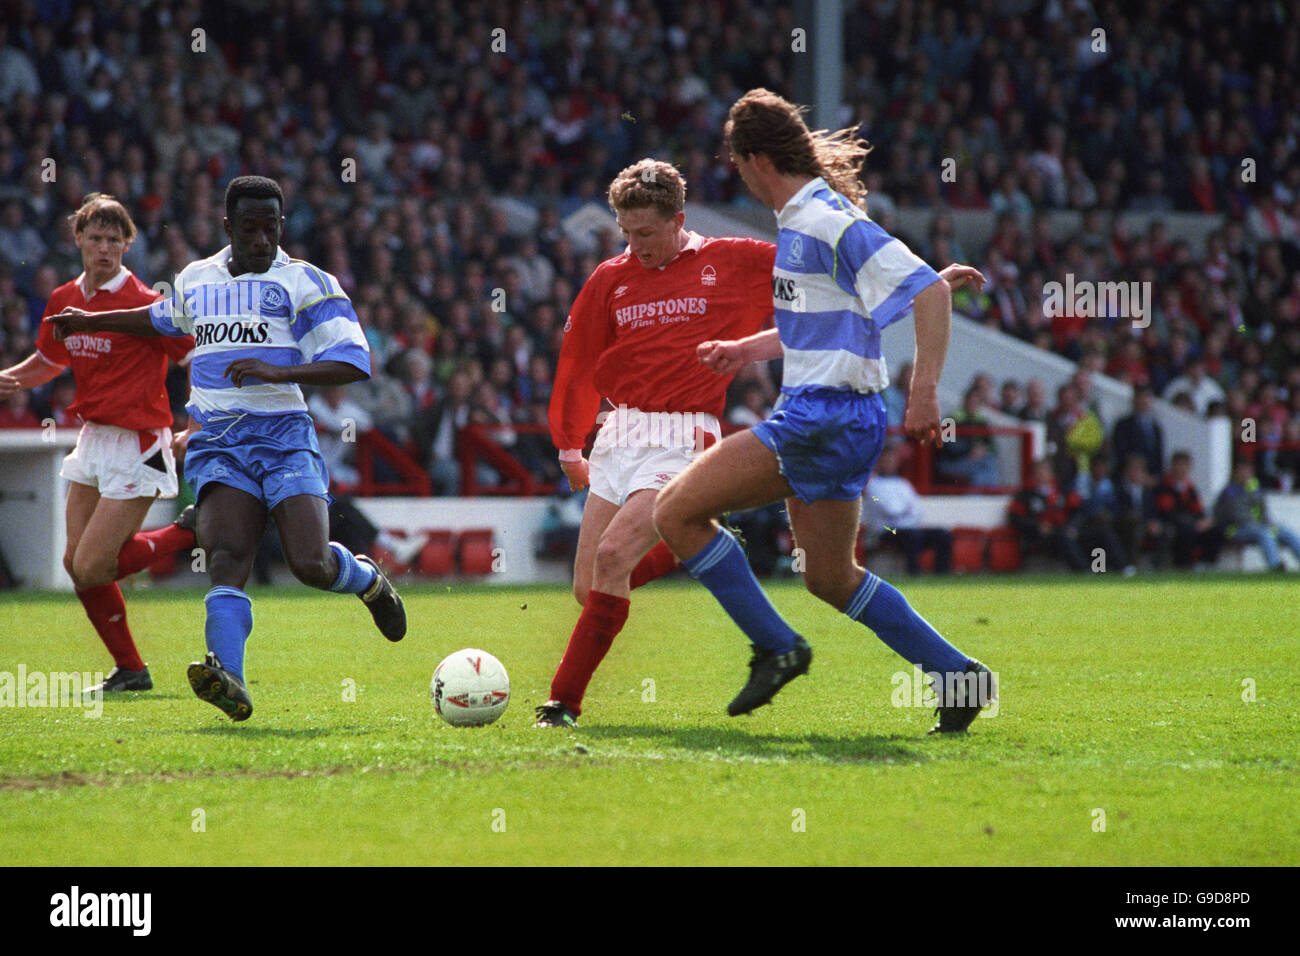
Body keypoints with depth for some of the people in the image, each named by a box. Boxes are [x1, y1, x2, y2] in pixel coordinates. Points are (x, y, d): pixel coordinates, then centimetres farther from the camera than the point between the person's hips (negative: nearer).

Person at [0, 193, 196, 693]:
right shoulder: (63, 300, 7)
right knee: (77, 564, 5)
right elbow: (49, 360, 24)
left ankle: (189, 531, 7)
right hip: (93, 440, 7)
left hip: (138, 443, -7)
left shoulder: (144, 304, -14)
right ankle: (129, 670, 19)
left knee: (92, 568, -12)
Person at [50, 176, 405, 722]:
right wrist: (90, 321, 49)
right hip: (217, 443, 3)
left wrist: (280, 371, -20)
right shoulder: (196, 280, 18)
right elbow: (163, 318, 42)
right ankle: (230, 684, -34)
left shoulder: (304, 283, 2)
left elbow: (354, 365, -7)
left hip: (283, 436, -3)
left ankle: (367, 579, 23)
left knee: (310, 564, -14)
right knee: (225, 555, -19)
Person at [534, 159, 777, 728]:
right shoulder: (610, 280, 10)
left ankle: (565, 702, -16)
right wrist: (568, 445, 23)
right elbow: (578, 363, 21)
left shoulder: (731, 264, 3)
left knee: (612, 556, -22)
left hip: (683, 440, -5)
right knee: (588, 589, -1)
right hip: (618, 439, 5)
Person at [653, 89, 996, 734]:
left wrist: (924, 389, -27)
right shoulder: (800, 220, 15)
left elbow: (928, 291, -21)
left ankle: (775, 646, -3)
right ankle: (958, 676, 21)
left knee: (677, 512, -8)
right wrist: (746, 349, 30)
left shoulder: (828, 220, -15)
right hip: (820, 420, 10)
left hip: (825, 417, -10)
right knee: (830, 579, 17)